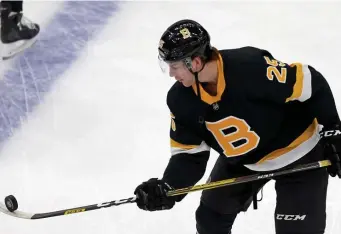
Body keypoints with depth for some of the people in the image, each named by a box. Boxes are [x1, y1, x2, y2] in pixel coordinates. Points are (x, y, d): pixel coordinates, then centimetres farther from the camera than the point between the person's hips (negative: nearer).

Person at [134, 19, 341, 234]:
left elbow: (313, 85, -26)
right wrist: (166, 189, -27)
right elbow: (188, 154, -9)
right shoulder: (181, 100, -17)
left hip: (299, 153, -6)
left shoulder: (253, 67, -37)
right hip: (243, 160, 7)